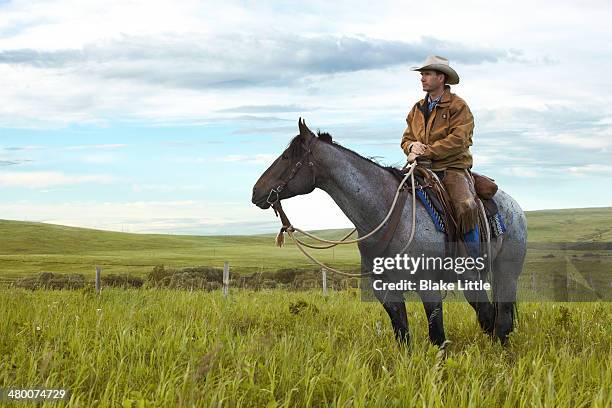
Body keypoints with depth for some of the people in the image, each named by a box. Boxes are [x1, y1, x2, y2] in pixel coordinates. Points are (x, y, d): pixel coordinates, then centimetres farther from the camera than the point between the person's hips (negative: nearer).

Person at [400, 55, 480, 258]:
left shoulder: (458, 106, -1)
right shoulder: (417, 109, 18)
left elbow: (458, 140, -12)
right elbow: (406, 138, 18)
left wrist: (426, 151, -18)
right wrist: (412, 147, -7)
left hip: (453, 168, -5)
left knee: (466, 207, -29)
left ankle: (474, 263, -20)